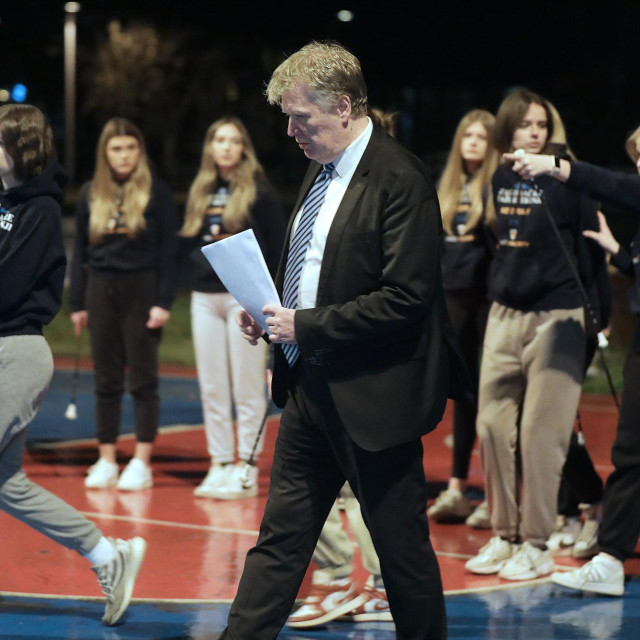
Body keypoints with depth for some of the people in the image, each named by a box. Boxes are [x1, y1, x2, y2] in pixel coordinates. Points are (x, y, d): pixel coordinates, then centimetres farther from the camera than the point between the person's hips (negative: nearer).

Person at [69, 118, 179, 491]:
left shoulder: (156, 192, -3)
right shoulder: (91, 194, 8)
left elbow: (168, 249, -5)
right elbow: (80, 251, 12)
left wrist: (163, 302, -11)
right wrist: (77, 303, 8)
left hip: (142, 290, -4)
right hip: (101, 291, 4)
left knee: (143, 379, -1)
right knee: (107, 380, 6)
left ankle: (142, 464, 3)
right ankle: (107, 461, 11)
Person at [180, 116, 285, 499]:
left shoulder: (260, 191, -3)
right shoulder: (200, 192, 13)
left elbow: (278, 246, -4)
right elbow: (188, 240, 14)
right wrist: (208, 246, -7)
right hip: (205, 297, 6)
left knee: (248, 389, -3)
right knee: (212, 390, 7)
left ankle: (247, 470, 1)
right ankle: (220, 465, 13)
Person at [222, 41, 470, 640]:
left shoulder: (399, 180, -17)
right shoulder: (320, 171, 11)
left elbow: (405, 299, -22)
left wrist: (306, 326, -20)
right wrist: (271, 314, 4)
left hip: (371, 397, -8)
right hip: (309, 387, 9)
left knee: (401, 546, 5)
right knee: (280, 535, 11)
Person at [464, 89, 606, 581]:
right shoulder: (498, 181, 7)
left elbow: (591, 250, -3)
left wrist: (596, 314, 0)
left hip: (556, 318, -6)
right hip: (505, 315, 6)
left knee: (540, 433, -4)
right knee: (493, 425, 6)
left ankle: (537, 545, 4)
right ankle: (504, 535, 16)